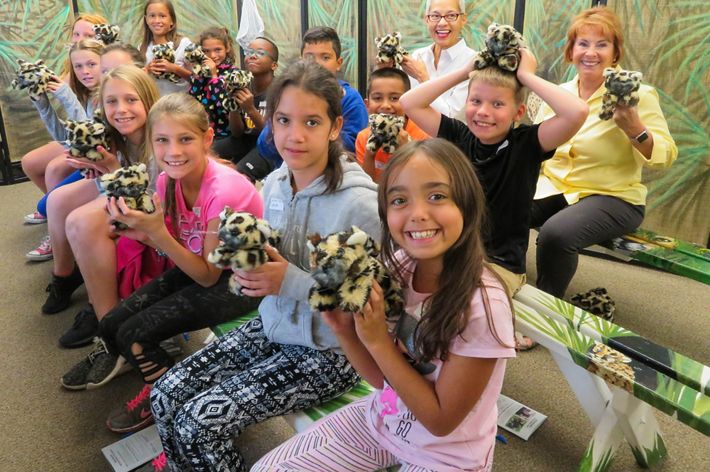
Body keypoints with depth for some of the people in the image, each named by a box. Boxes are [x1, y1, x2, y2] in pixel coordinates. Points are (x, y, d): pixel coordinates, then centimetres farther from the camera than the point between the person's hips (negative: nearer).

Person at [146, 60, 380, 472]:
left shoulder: (359, 203, -23)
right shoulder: (274, 183, -1)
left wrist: (291, 281, -26)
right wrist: (250, 265, -12)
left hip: (328, 351, -6)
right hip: (272, 327, 7)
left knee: (200, 423, -13)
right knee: (166, 397, 0)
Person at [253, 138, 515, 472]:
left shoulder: (483, 304, -30)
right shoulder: (398, 268, -12)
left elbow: (441, 420, -20)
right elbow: (381, 378, -3)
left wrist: (377, 341, -26)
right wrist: (344, 330, -21)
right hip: (380, 421, 5)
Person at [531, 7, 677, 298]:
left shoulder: (637, 94, -5)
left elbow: (665, 157, -10)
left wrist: (633, 128, -26)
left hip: (613, 197, -4)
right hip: (552, 187, 5)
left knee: (556, 233, -33)